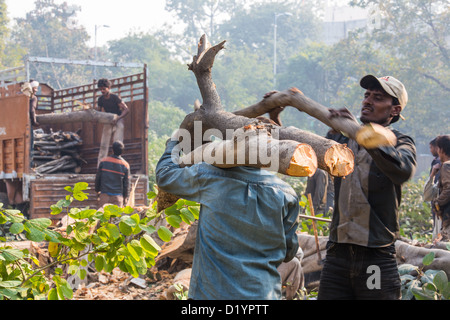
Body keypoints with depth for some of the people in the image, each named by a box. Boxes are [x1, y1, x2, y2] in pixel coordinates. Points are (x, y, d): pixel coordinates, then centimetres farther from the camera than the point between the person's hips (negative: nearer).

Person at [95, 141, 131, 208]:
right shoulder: (125, 165, -1)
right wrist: (126, 197, 12)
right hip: (118, 196, -1)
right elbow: (126, 183, 3)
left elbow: (97, 177, 6)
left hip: (104, 194, 1)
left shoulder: (104, 161, 1)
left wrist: (97, 190, 20)